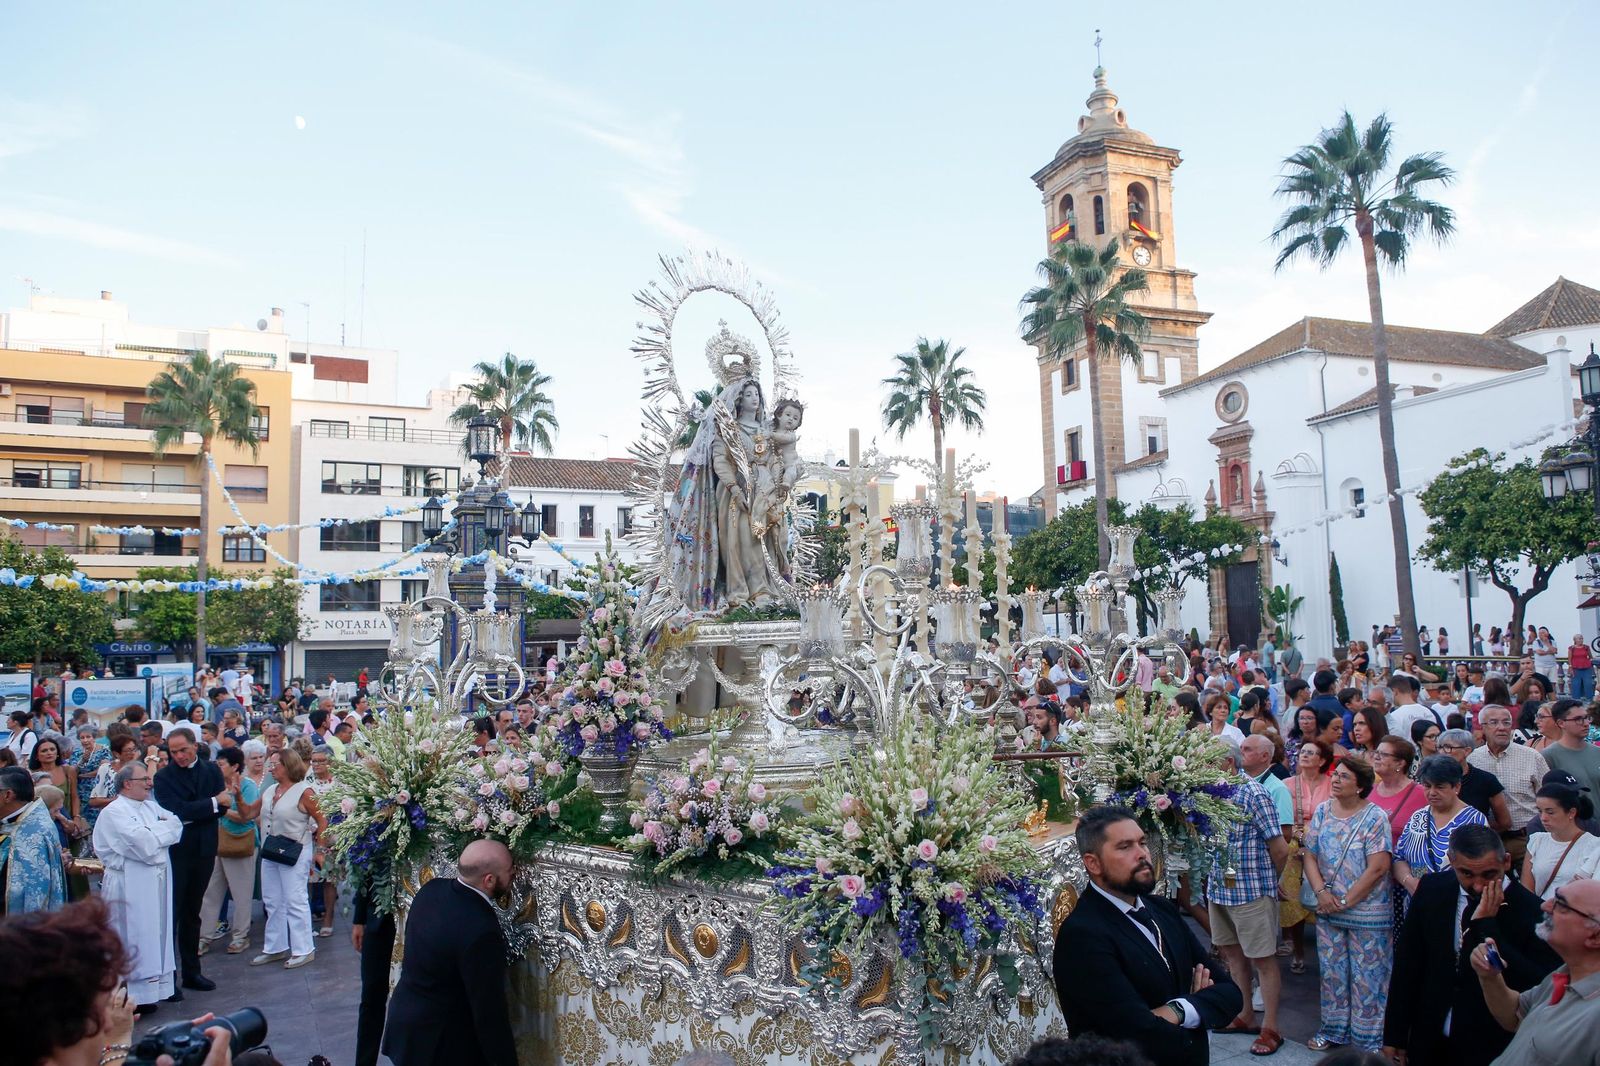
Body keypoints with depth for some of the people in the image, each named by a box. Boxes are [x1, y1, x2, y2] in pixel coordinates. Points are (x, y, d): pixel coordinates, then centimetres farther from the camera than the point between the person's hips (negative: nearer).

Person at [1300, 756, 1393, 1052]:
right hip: (1328, 910, 5)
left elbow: (1378, 867, -17)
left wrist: (1346, 901, -15)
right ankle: (1334, 1029, 30)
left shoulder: (1374, 817, -12)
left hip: (1367, 913, -5)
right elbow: (1310, 856, 5)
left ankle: (1368, 1038, 20)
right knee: (1331, 971, 15)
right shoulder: (1322, 812, 3)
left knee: (1366, 976, 5)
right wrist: (1321, 891, -11)